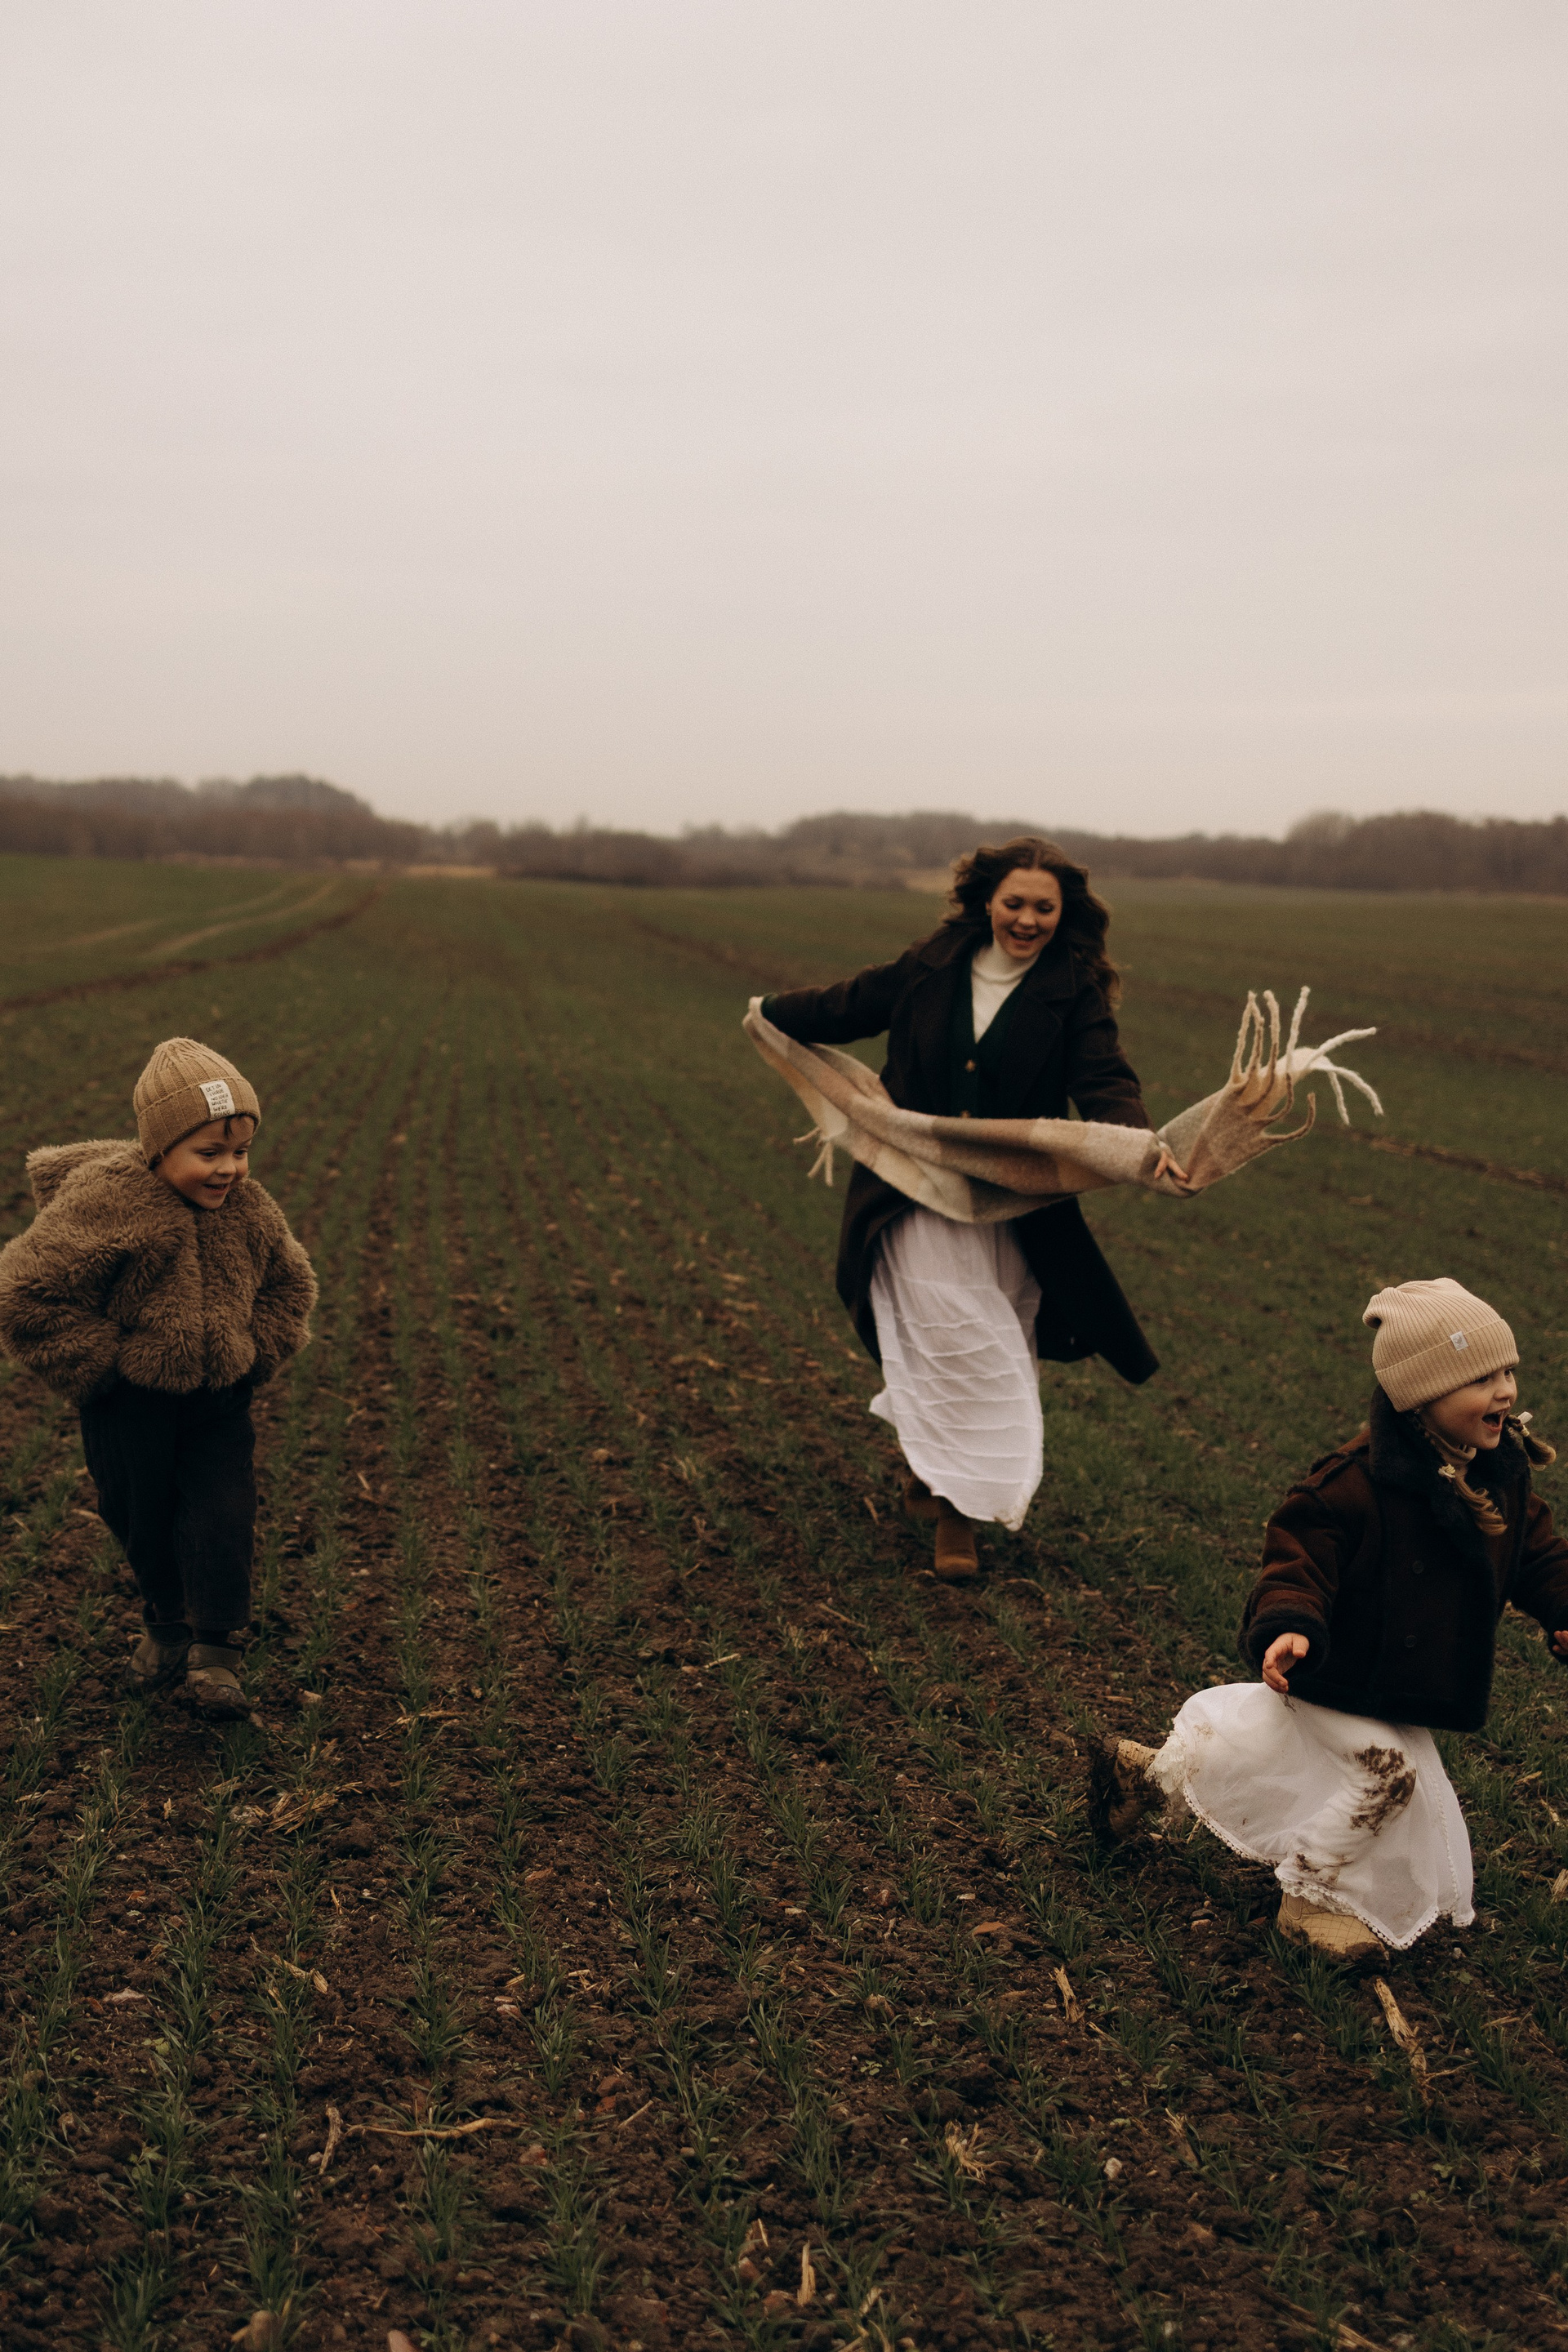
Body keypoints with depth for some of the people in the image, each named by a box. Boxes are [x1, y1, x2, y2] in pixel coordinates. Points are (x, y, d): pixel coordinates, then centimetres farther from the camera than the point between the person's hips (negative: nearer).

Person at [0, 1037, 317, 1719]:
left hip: (217, 1401, 3)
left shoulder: (250, 1208, -5)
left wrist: (253, 1357, 1)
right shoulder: (104, 1200, -23)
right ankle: (166, 1624, 37)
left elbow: (289, 1284, 14)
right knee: (140, 1516, 12)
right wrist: (101, 1366, -16)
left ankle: (214, 1650, 8)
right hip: (129, 1404, -3)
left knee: (223, 1515, -5)